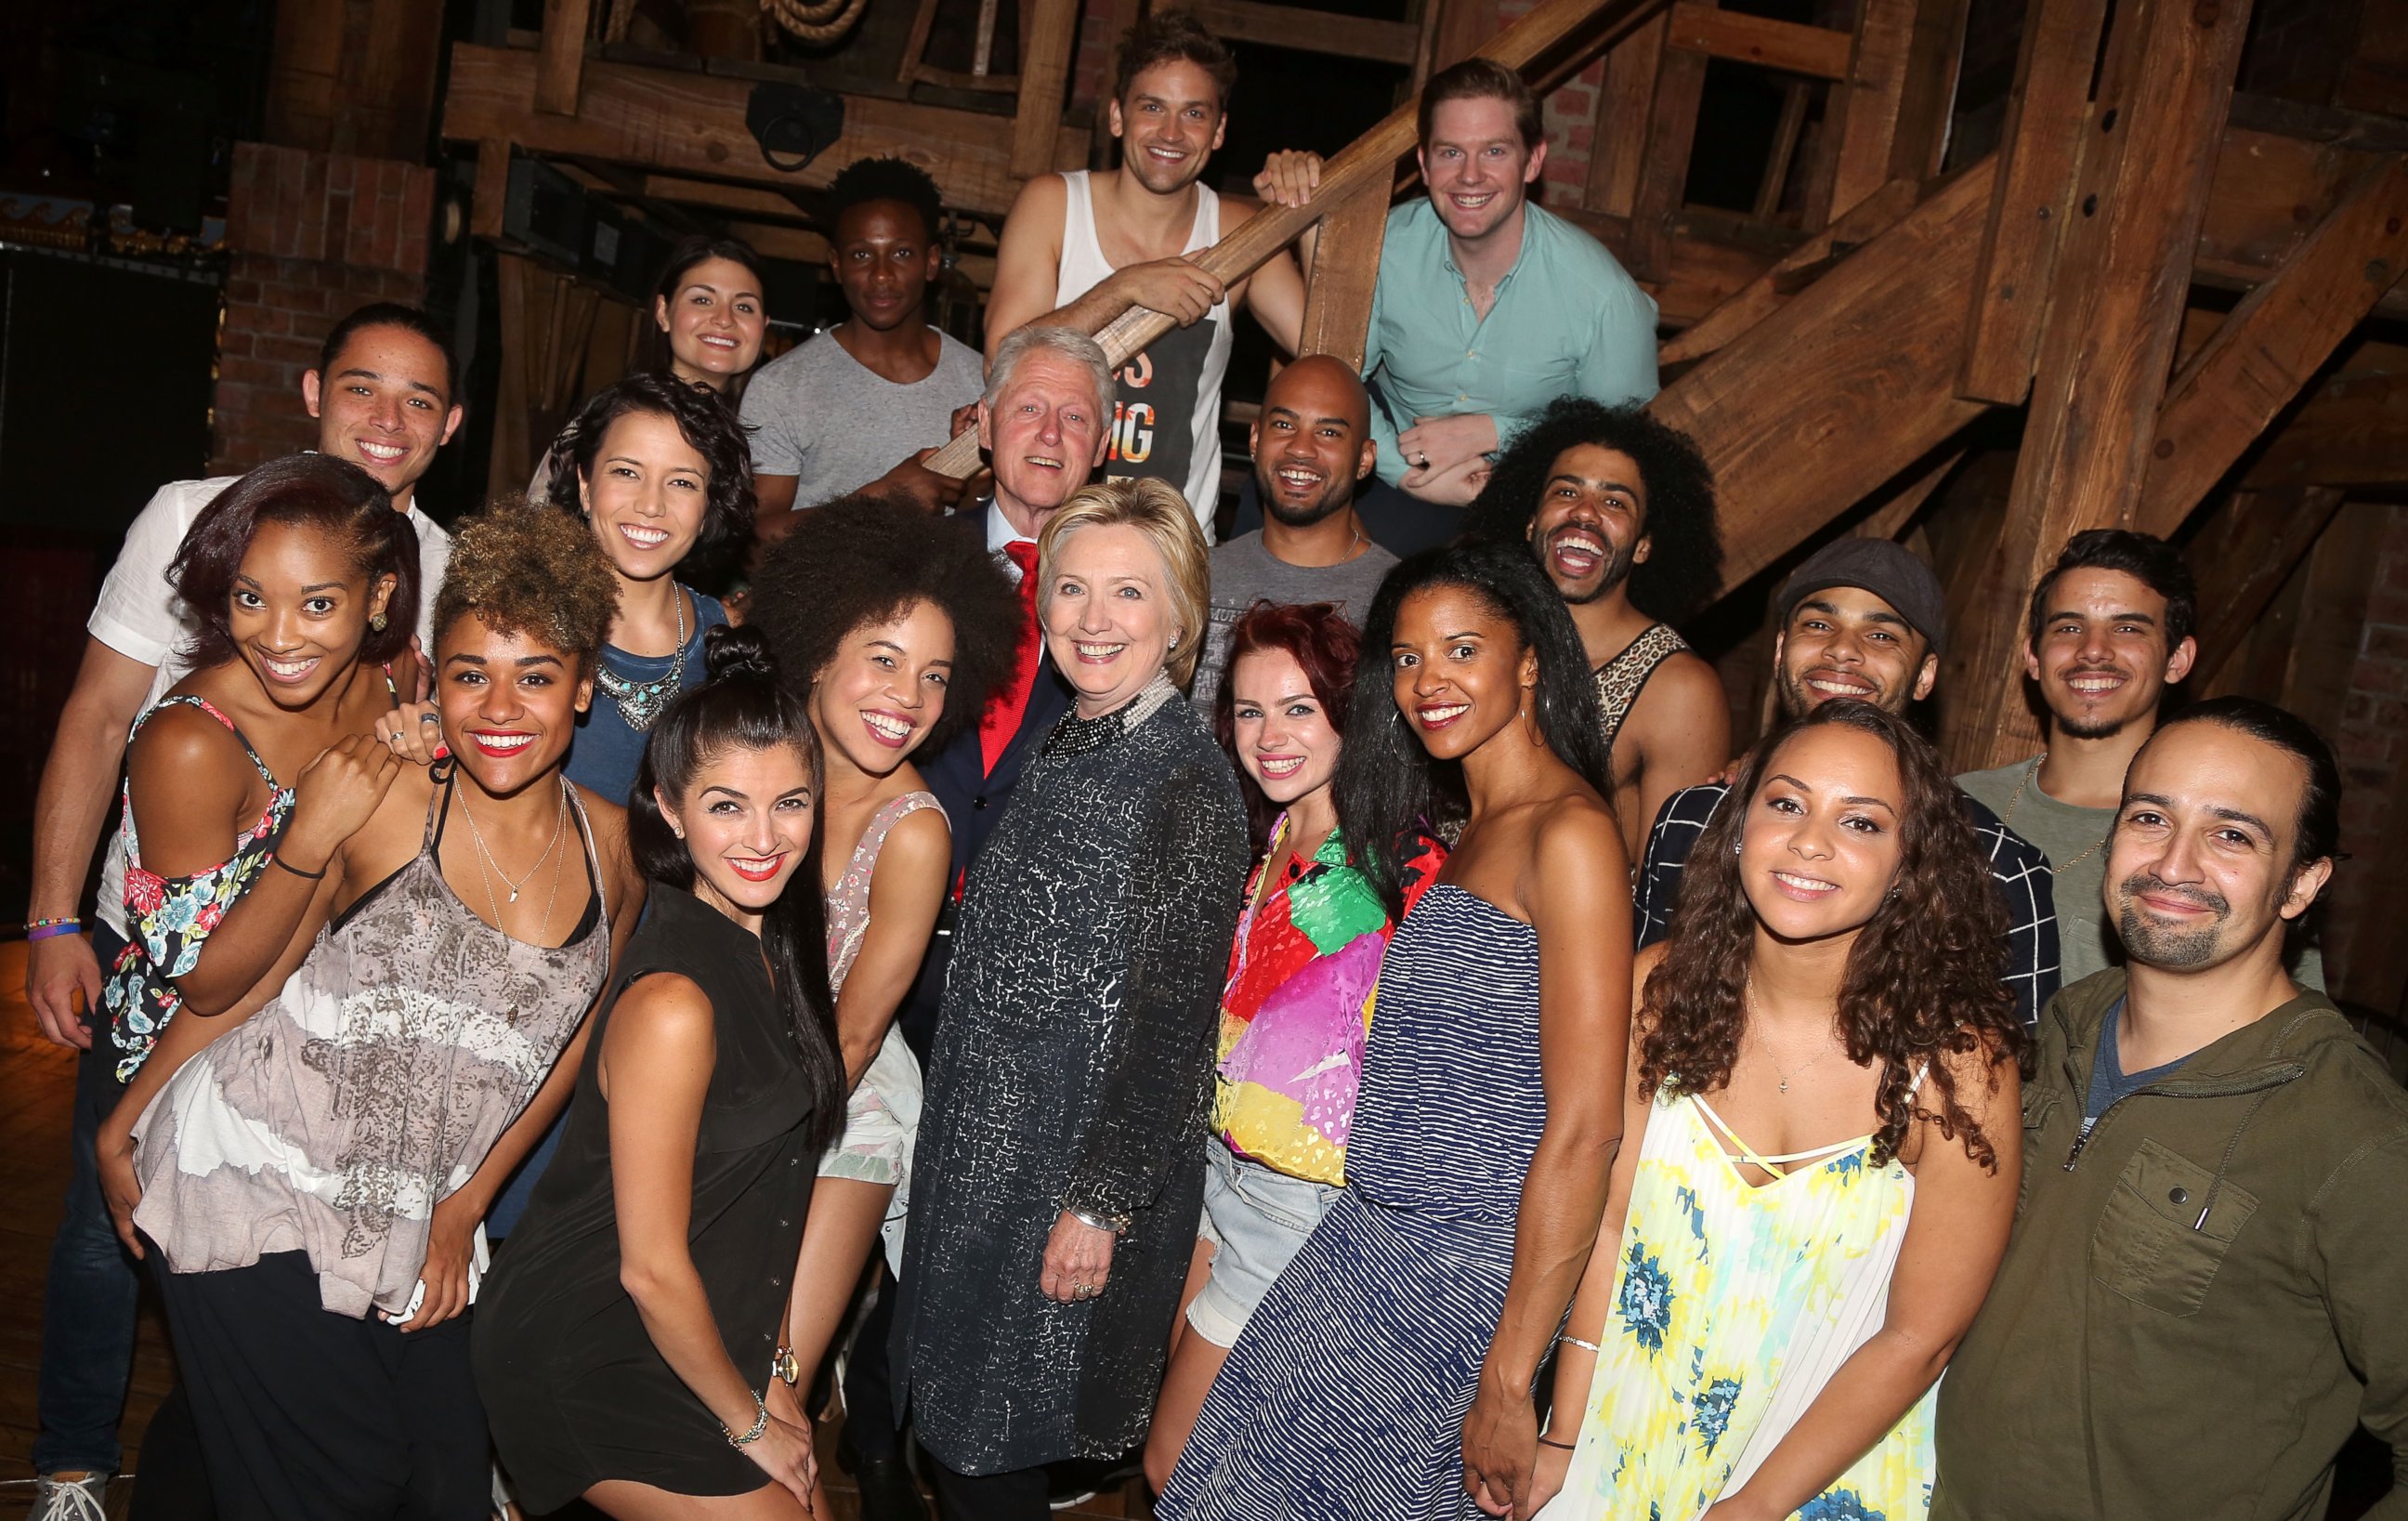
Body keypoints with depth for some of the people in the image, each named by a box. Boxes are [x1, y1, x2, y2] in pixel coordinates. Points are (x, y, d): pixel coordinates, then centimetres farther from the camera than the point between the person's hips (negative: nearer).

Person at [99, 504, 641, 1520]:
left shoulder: (616, 848, -1)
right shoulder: (383, 802, -13)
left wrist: (465, 1207, 10)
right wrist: (122, 1127, 0)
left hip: (410, 1227, 4)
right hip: (253, 1183, -4)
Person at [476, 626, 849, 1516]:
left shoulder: (779, 941, -2)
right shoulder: (673, 1004, -28)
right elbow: (652, 1270, -22)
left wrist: (773, 1370, 6)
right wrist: (748, 1419, -8)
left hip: (686, 1334, 7)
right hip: (589, 1363, -7)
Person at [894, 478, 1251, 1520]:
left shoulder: (1188, 780, -17)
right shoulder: (1062, 750, 8)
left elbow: (1173, 1021, -18)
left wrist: (1100, 1202, -18)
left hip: (1087, 1164, -8)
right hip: (987, 1147, 8)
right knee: (954, 1437, 19)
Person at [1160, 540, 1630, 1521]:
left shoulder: (1569, 833, -15)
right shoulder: (1464, 833, 14)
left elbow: (1585, 1129, -19)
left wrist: (1509, 1380, -19)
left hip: (1473, 1274, -8)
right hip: (1374, 1243, 8)